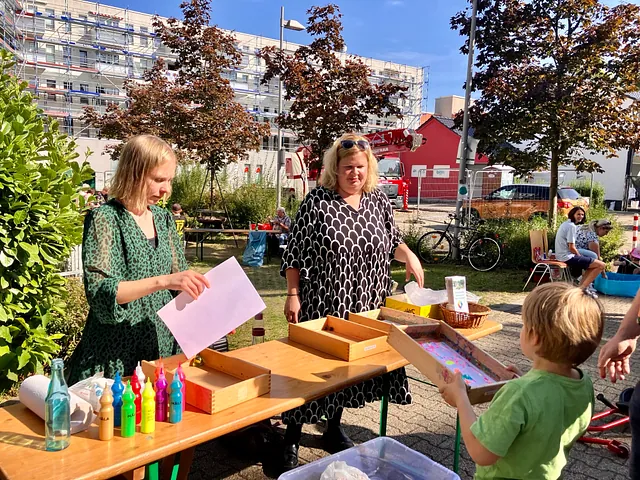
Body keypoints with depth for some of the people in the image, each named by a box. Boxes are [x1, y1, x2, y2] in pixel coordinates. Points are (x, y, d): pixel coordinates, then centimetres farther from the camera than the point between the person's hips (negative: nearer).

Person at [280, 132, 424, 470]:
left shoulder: (379, 201, 5)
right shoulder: (317, 202, -8)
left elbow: (392, 241, 18)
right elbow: (295, 254, -7)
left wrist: (409, 256, -2)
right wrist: (293, 296, -11)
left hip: (363, 307, 4)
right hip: (321, 304, -4)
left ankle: (334, 428, 36)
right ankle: (292, 436, 21)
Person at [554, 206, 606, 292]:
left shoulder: (566, 224, 15)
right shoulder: (571, 226, -15)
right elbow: (571, 247, -18)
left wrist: (580, 256, 14)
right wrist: (580, 256, -1)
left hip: (562, 256, 10)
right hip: (568, 257, -10)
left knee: (593, 263, 25)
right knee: (601, 265, -8)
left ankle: (581, 287, 14)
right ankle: (582, 288, -6)